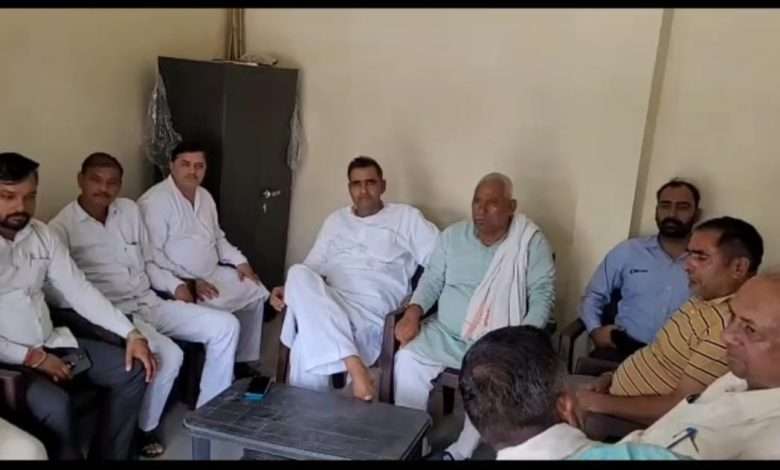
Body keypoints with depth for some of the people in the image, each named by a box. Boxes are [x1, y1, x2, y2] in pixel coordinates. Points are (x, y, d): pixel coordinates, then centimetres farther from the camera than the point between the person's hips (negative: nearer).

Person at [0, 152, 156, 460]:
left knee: (132, 372, -3)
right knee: (55, 404, -31)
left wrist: (131, 333, -6)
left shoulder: (41, 234, 4)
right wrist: (32, 357, -19)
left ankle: (108, 457, 8)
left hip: (51, 343, 7)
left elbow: (79, 290, 4)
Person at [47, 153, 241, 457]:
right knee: (168, 355, -31)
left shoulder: (129, 209, 11)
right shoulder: (61, 228, -7)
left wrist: (176, 285, 3)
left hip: (150, 303, 7)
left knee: (225, 326, -4)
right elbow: (58, 293, -11)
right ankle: (143, 429, -3)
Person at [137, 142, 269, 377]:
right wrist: (187, 282, -25)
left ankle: (242, 360, 18)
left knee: (257, 292, 7)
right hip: (179, 284, -9)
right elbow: (151, 256, -22)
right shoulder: (155, 201, -16)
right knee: (222, 318, -26)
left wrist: (240, 260, 7)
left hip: (212, 273, 9)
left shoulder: (205, 196, 11)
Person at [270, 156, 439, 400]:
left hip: (373, 308, -4)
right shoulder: (335, 220, 24)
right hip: (327, 303, 4)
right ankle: (353, 364, -37)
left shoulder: (406, 217, 11)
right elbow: (312, 267, 23)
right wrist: (290, 290, 2)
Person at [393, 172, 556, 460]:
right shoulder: (453, 235, 6)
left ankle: (459, 452, -11)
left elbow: (542, 294, -8)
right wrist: (413, 312, -9)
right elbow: (432, 280, 9)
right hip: (445, 333, 3)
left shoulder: (531, 242, -4)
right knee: (406, 358, -19)